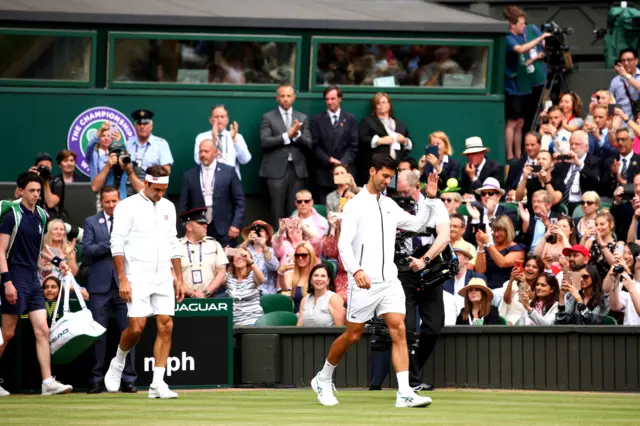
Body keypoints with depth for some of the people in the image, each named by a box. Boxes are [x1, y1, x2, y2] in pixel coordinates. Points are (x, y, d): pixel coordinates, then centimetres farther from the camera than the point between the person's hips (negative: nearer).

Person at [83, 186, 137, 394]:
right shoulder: (91, 222, 10)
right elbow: (87, 249, -2)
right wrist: (110, 244, -11)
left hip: (124, 283, 0)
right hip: (100, 285, 0)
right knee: (98, 334, 1)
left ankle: (128, 380, 3)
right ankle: (97, 380, 6)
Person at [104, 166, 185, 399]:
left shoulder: (168, 207, 13)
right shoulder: (127, 207, -5)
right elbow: (117, 244, -8)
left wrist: (179, 279, 14)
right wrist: (122, 280, -14)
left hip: (163, 279, 5)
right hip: (137, 278, -5)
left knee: (166, 326, -4)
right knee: (136, 327, -11)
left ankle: (157, 384, -2)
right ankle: (117, 364, 18)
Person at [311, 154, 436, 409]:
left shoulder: (390, 206, 14)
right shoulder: (355, 206, -6)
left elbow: (417, 224, 26)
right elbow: (344, 244, -16)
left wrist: (429, 199, 12)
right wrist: (356, 270, -32)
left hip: (389, 280, 5)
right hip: (364, 282, -5)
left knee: (399, 331, -9)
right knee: (353, 335, 4)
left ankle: (404, 394, -15)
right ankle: (323, 380, 27)